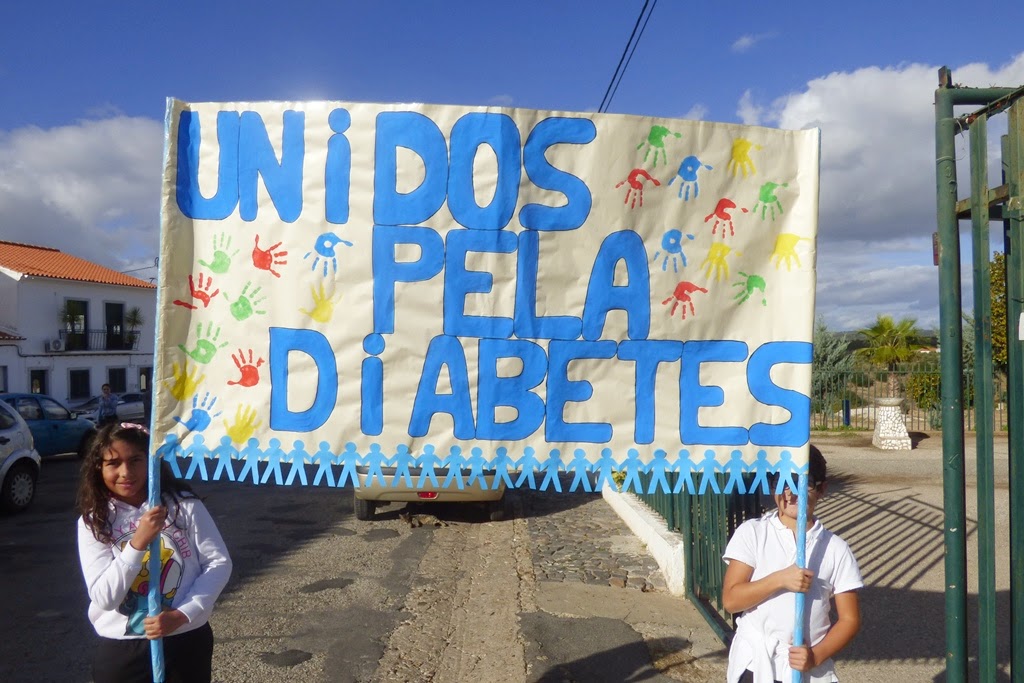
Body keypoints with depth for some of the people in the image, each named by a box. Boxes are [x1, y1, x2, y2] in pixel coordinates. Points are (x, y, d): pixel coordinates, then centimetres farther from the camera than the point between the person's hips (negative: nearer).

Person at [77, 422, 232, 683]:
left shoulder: (183, 504, -7)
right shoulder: (92, 522, -6)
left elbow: (219, 562, -6)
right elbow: (104, 597, -13)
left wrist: (181, 615, -16)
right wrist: (138, 542, -25)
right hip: (121, 651, 0)